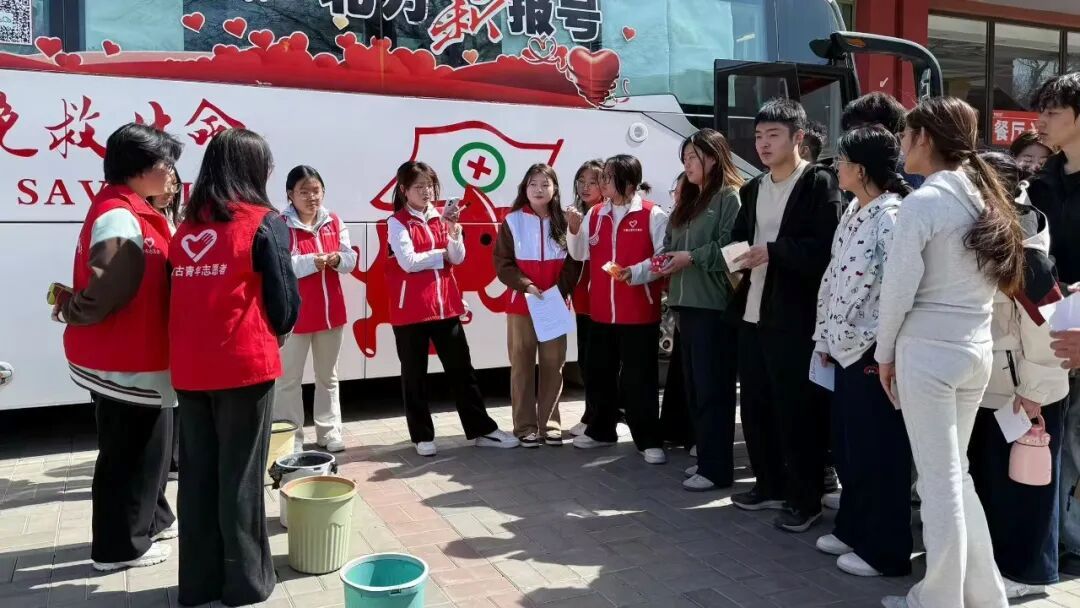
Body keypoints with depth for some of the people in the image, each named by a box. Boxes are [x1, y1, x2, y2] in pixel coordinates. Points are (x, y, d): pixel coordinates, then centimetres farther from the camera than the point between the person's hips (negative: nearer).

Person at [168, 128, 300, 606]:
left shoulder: (186, 227, 9)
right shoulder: (264, 223, -6)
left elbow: (178, 293, 10)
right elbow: (285, 299, -6)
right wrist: (276, 335, 12)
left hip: (188, 368, 5)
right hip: (244, 364, -5)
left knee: (197, 474, 13)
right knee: (240, 475, 5)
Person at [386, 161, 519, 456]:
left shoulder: (441, 217, 10)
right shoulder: (397, 222, -4)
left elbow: (458, 258, 1)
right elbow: (409, 262, -15)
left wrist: (452, 227, -14)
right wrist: (440, 255, -4)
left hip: (446, 305, 5)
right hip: (411, 310, -4)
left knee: (462, 368, 8)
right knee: (415, 374, 6)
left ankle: (482, 429, 15)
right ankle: (422, 436, 18)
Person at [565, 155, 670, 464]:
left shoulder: (652, 215, -8)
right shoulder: (595, 214, 9)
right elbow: (580, 254, 13)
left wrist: (636, 272, -23)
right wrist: (573, 229, -4)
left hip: (639, 311, -6)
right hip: (601, 310, 6)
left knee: (639, 377, 0)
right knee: (599, 373, 15)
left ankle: (649, 440, 10)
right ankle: (602, 430, 30)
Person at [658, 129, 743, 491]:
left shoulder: (730, 197, -6)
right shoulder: (688, 199, 21)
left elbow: (731, 246, -17)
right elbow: (670, 243, 21)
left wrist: (692, 257, -16)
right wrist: (665, 260, 1)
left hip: (714, 305, -9)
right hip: (687, 303, 9)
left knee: (712, 387, -4)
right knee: (694, 385, 12)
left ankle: (717, 468, 3)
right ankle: (705, 458, 22)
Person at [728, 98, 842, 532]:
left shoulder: (820, 183, -5)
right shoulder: (752, 190, 17)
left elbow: (828, 246, -15)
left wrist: (773, 251, -19)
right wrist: (738, 259, -1)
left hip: (795, 316, -7)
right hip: (752, 313, 7)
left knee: (796, 410, 0)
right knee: (756, 406, 13)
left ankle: (805, 499, 14)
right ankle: (769, 484, 28)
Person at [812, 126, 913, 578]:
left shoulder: (892, 215, -16)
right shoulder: (851, 213, 13)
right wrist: (825, 335, 15)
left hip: (874, 349, -9)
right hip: (845, 345, 9)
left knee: (878, 452, 2)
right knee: (847, 447, 17)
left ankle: (885, 551, 17)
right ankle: (852, 529, 34)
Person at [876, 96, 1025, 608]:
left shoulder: (923, 202, -14)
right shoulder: (987, 197, 8)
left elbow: (897, 289, -13)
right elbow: (995, 278, 11)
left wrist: (885, 353, -1)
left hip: (928, 350, -7)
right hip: (977, 349, 7)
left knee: (938, 482, 3)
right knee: (956, 473, 19)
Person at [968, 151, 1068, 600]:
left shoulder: (1027, 255, -18)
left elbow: (1043, 326, -19)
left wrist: (1033, 391, -17)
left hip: (1023, 391, -8)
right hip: (984, 386, 8)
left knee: (1020, 483, 7)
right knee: (984, 478, 17)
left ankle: (1024, 569, 23)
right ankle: (993, 558, 33)